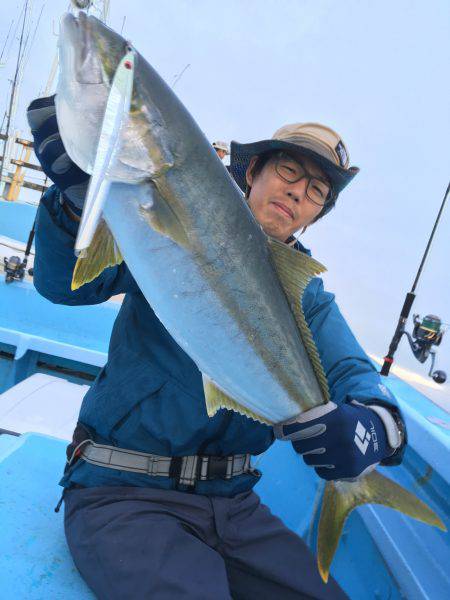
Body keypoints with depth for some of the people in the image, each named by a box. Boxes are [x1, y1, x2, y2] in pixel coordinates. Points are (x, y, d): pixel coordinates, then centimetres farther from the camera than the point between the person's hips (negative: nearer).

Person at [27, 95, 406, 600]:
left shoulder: (308, 298, 10)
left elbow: (355, 374, -4)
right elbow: (67, 282, -13)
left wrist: (373, 428, -27)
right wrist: (75, 192, -32)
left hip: (232, 502, 5)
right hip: (122, 493, -4)